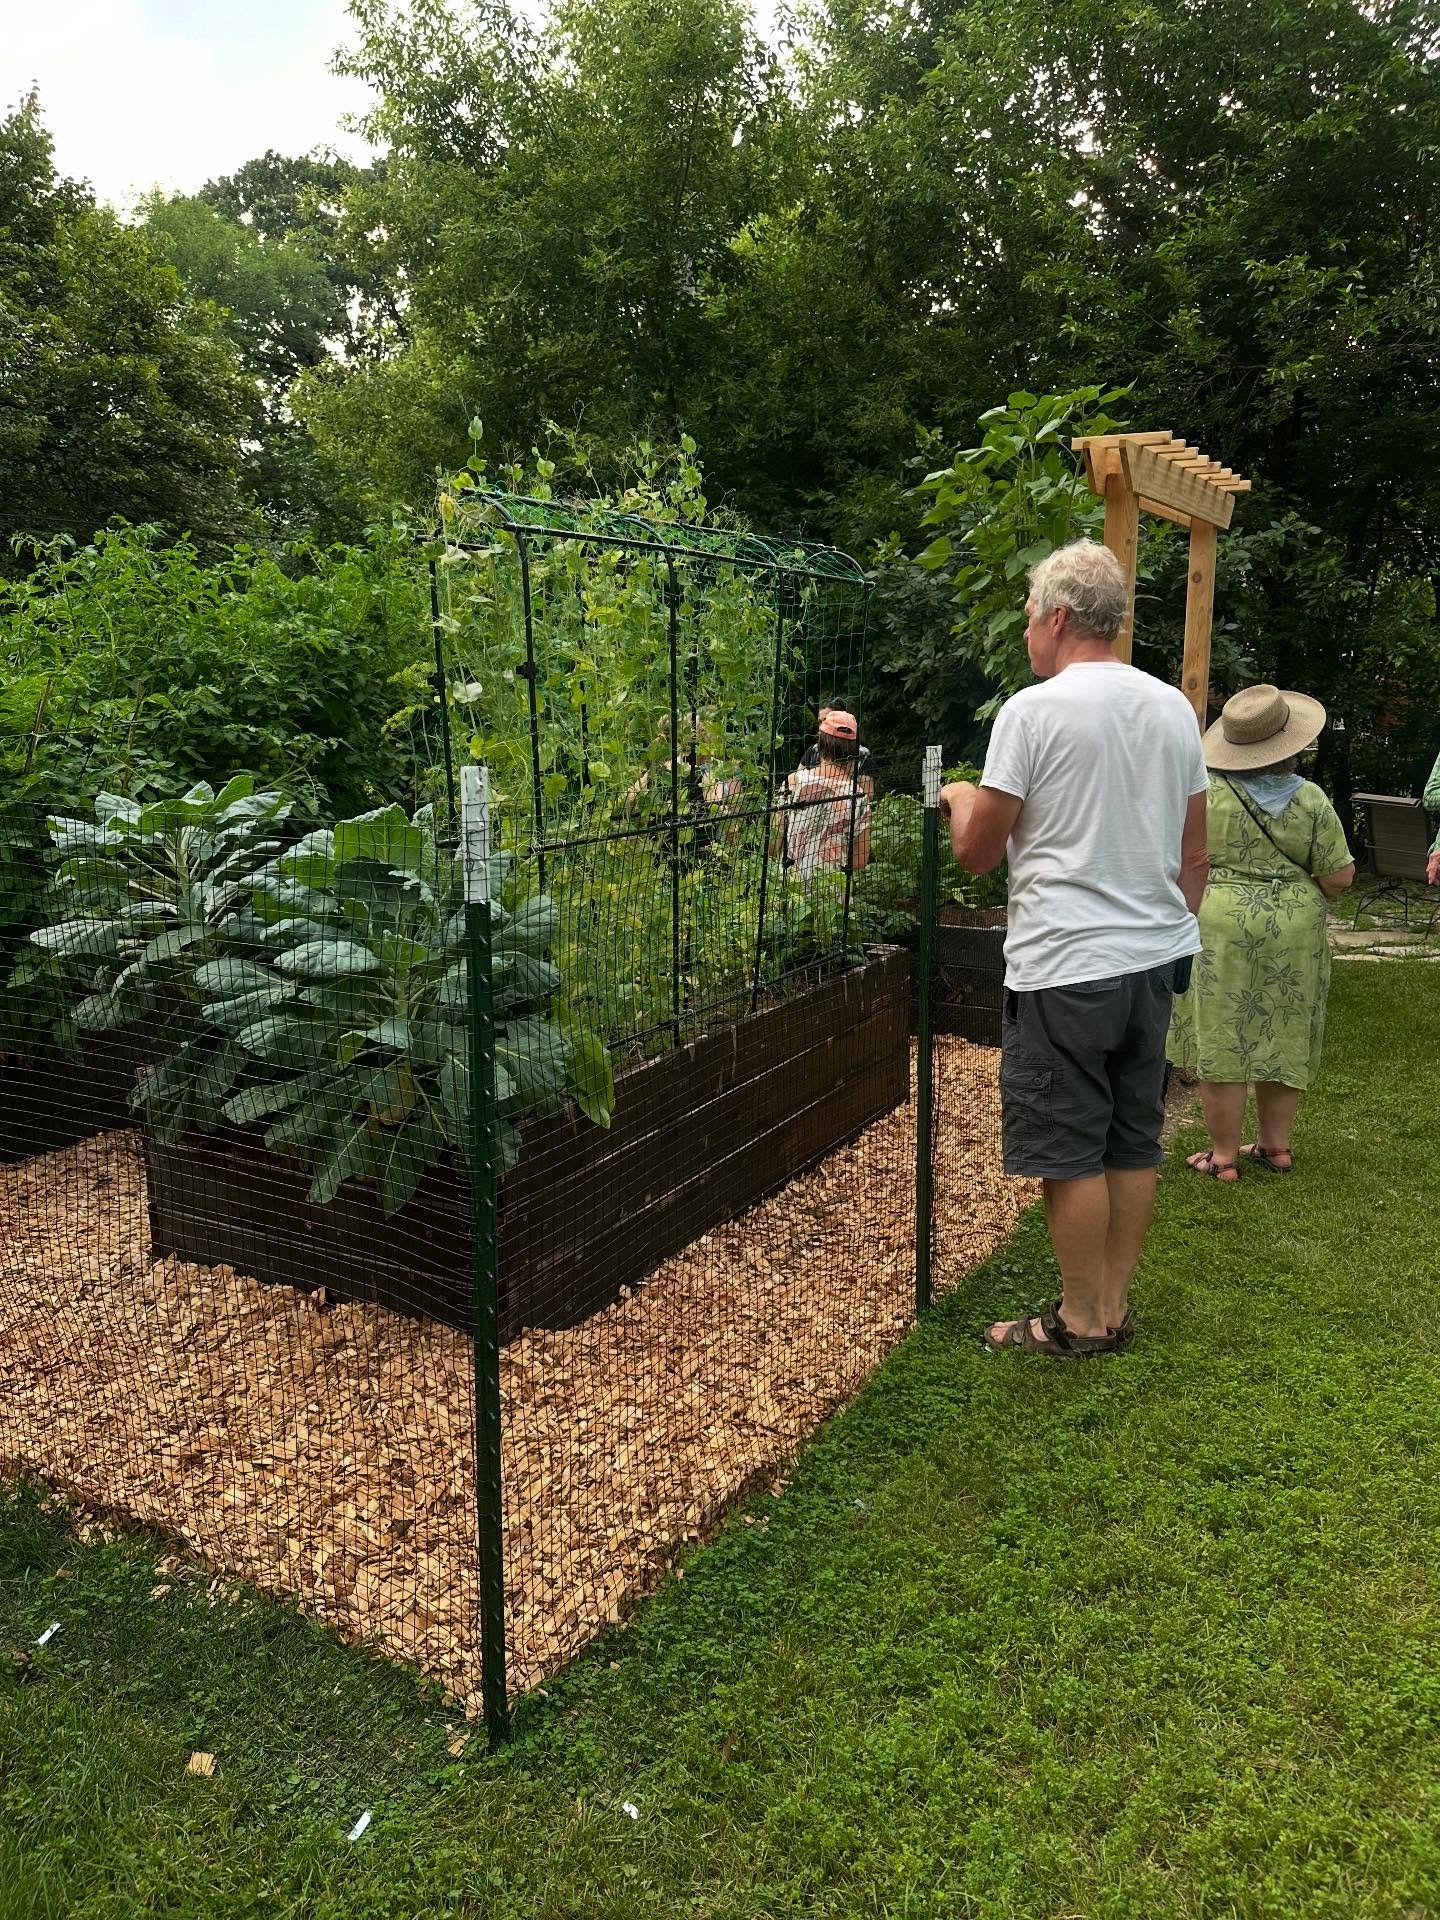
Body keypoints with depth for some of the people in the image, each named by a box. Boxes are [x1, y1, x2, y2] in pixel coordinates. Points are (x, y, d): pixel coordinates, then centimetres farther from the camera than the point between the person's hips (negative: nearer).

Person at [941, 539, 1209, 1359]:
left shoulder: (1033, 710, -11)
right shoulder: (1175, 708, 9)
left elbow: (978, 851, -7)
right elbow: (1195, 853, 14)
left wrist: (961, 797, 13)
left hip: (1065, 965, -7)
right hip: (1155, 956, 7)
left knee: (1070, 1151, 3)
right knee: (1134, 1143, 14)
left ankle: (1081, 1321, 14)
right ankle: (1116, 1307, 25)